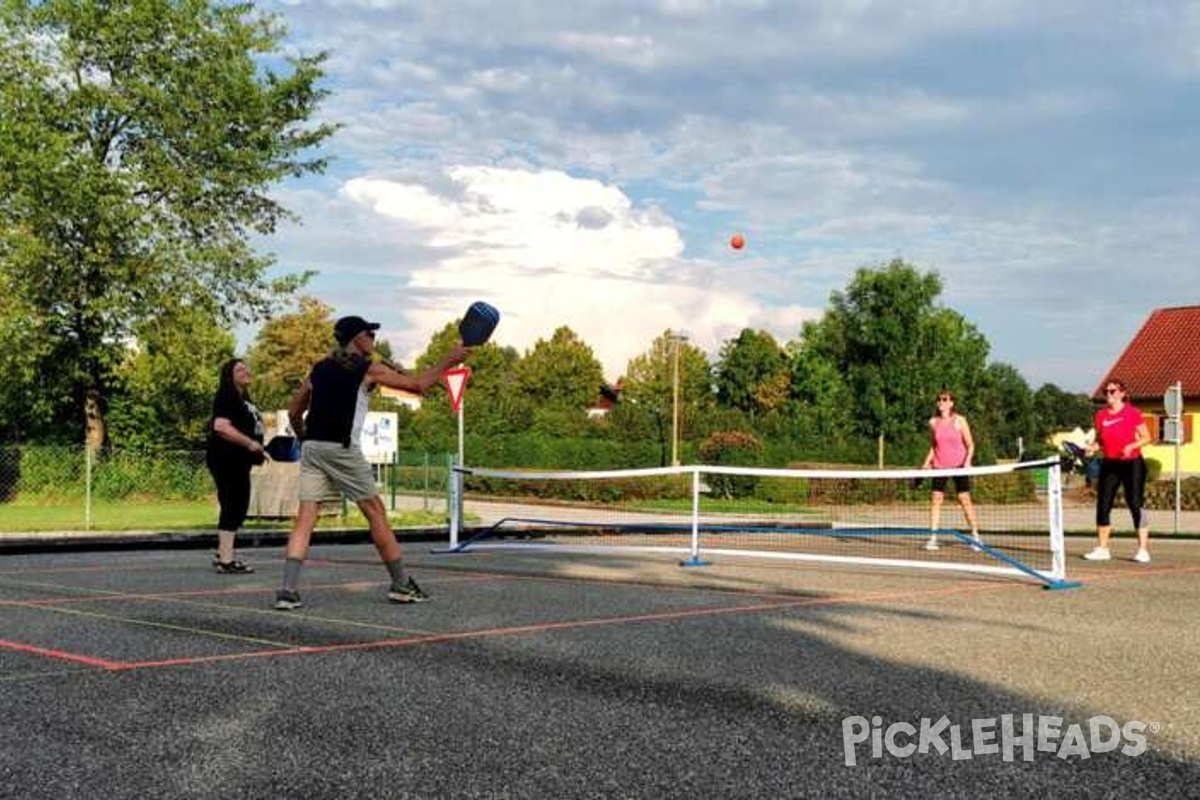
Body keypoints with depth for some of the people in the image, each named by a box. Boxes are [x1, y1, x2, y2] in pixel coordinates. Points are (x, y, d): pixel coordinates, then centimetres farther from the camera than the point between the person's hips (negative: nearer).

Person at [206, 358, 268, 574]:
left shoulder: (243, 399, 21)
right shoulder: (226, 397, -10)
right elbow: (221, 426, -23)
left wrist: (258, 449, 18)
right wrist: (250, 443, -20)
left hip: (238, 461, 10)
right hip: (226, 459, -10)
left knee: (237, 507, 13)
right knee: (233, 507, -10)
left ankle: (223, 556, 22)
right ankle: (226, 561, -8)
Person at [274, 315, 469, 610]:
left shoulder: (319, 368, 17)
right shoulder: (368, 369, 2)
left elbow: (294, 412, 19)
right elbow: (418, 385, 3)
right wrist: (449, 360, 12)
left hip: (311, 447, 5)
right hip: (341, 449, -5)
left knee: (305, 517, 2)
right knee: (376, 514, 6)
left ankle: (287, 591, -9)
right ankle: (402, 586, 14)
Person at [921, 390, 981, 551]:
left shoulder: (959, 421, -4)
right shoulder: (933, 422, 6)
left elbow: (970, 444, -1)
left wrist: (967, 460, -17)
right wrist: (927, 462, 4)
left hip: (958, 465, -3)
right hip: (939, 466, 3)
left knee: (965, 500, -3)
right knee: (935, 500, -6)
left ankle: (975, 536, 7)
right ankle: (933, 538, -5)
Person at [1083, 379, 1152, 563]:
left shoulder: (1132, 413, -6)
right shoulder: (1101, 415, 6)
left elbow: (1146, 437, -3)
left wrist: (1131, 446, -19)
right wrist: (1092, 448, -6)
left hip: (1131, 463, -5)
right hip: (1109, 464, 5)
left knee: (1135, 505, -7)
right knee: (1103, 506, 3)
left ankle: (1143, 550, 0)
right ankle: (1102, 549, 12)